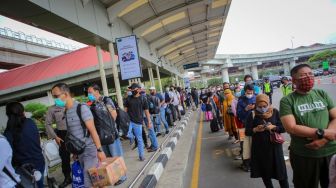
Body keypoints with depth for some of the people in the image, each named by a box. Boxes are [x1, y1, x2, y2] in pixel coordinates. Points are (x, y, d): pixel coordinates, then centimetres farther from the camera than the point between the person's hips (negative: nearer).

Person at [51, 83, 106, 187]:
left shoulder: (81, 108, -14)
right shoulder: (66, 111, 7)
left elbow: (92, 130, -18)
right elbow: (71, 133, 12)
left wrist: (99, 150, -19)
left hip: (90, 150, -7)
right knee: (89, 178, 15)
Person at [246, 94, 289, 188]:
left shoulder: (275, 112, -3)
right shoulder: (253, 114, -5)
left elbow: (283, 128, -2)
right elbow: (247, 131, -4)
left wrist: (274, 127, -20)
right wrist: (255, 129, -22)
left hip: (274, 146, 0)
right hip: (259, 148, 1)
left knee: (280, 172, 5)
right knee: (264, 172, 14)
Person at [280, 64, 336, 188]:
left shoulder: (322, 94, 4)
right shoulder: (287, 101, -9)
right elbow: (291, 128, -17)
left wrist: (324, 139, -15)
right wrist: (323, 133, -19)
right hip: (303, 156, -3)